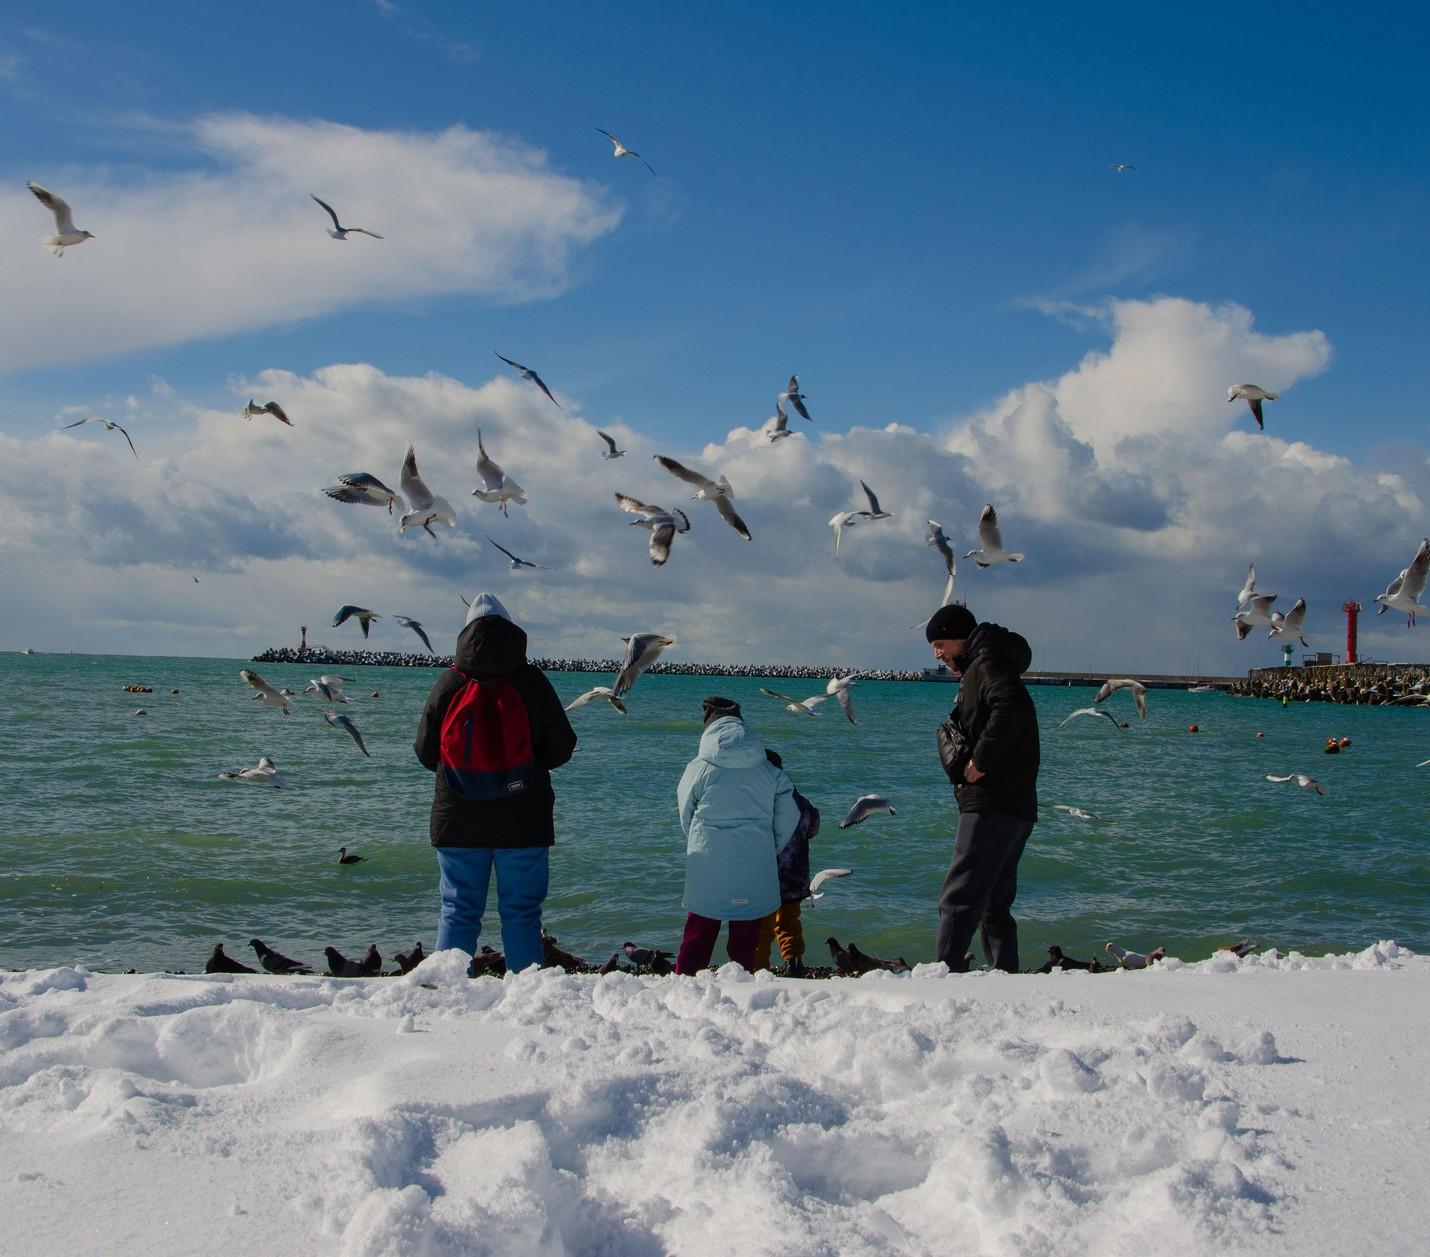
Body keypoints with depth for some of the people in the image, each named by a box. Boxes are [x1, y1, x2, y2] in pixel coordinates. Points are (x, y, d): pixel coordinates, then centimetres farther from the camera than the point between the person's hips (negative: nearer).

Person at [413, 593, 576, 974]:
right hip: (523, 823, -1)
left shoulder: (448, 684, -3)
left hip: (458, 822, 1)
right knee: (521, 913, 7)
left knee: (457, 912, 9)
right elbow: (561, 749, -1)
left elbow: (425, 752, 4)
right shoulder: (532, 682, -6)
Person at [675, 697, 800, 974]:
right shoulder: (770, 771, 0)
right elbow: (789, 817, 3)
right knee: (745, 943, 12)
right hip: (755, 875, 2)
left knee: (697, 939, 9)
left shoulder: (698, 769, -6)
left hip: (707, 870, -2)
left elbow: (685, 817, 5)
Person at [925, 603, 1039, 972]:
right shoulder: (981, 669, 24)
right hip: (1012, 808, 11)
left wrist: (980, 760, -22)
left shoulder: (987, 664, -7)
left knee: (959, 900, -15)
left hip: (992, 807, -11)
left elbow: (1012, 706, -28)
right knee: (994, 905, 14)